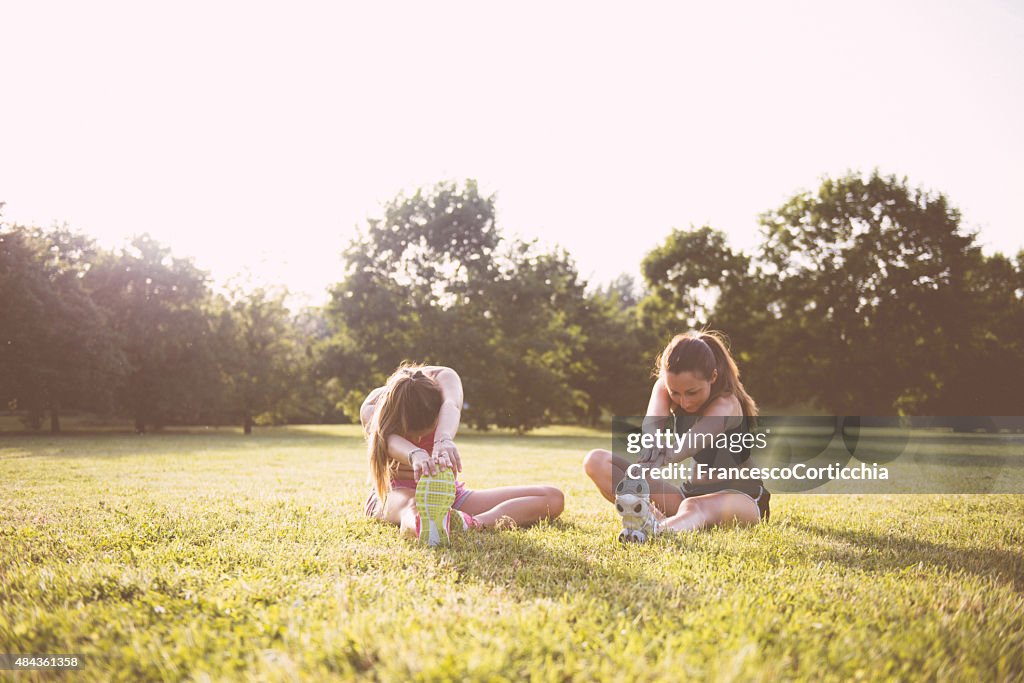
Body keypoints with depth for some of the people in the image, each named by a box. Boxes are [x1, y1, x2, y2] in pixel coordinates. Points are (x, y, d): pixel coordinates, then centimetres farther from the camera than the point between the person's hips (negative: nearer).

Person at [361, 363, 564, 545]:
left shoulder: (444, 378, -17)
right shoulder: (371, 409, -20)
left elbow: (450, 406, -41)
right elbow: (388, 438, -43)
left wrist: (444, 439, -65)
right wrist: (415, 455, -68)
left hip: (445, 490, 3)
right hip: (395, 492, -3)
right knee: (411, 507, -44)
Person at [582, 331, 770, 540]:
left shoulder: (726, 404, -23)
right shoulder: (665, 386, -6)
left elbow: (692, 441, -45)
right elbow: (653, 420, -29)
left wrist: (664, 456, -68)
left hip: (741, 498, -6)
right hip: (692, 490, 7)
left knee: (694, 507, -45)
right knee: (596, 461, -12)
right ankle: (657, 518, -38)